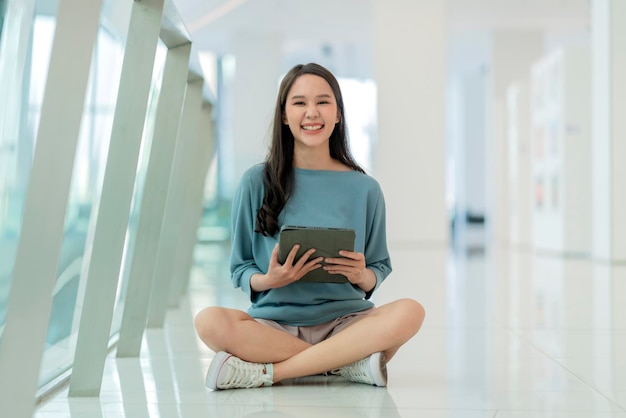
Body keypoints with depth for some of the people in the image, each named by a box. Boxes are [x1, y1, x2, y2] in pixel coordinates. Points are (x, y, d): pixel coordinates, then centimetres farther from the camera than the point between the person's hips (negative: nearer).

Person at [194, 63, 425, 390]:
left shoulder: (364, 188, 6)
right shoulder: (256, 182, 3)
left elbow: (380, 269, 12)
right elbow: (240, 269, 7)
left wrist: (362, 276, -12)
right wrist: (267, 280, -16)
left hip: (345, 321, 1)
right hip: (274, 322, -1)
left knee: (409, 312, -29)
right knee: (210, 321, -31)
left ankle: (267, 371, -24)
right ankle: (350, 363, -22)